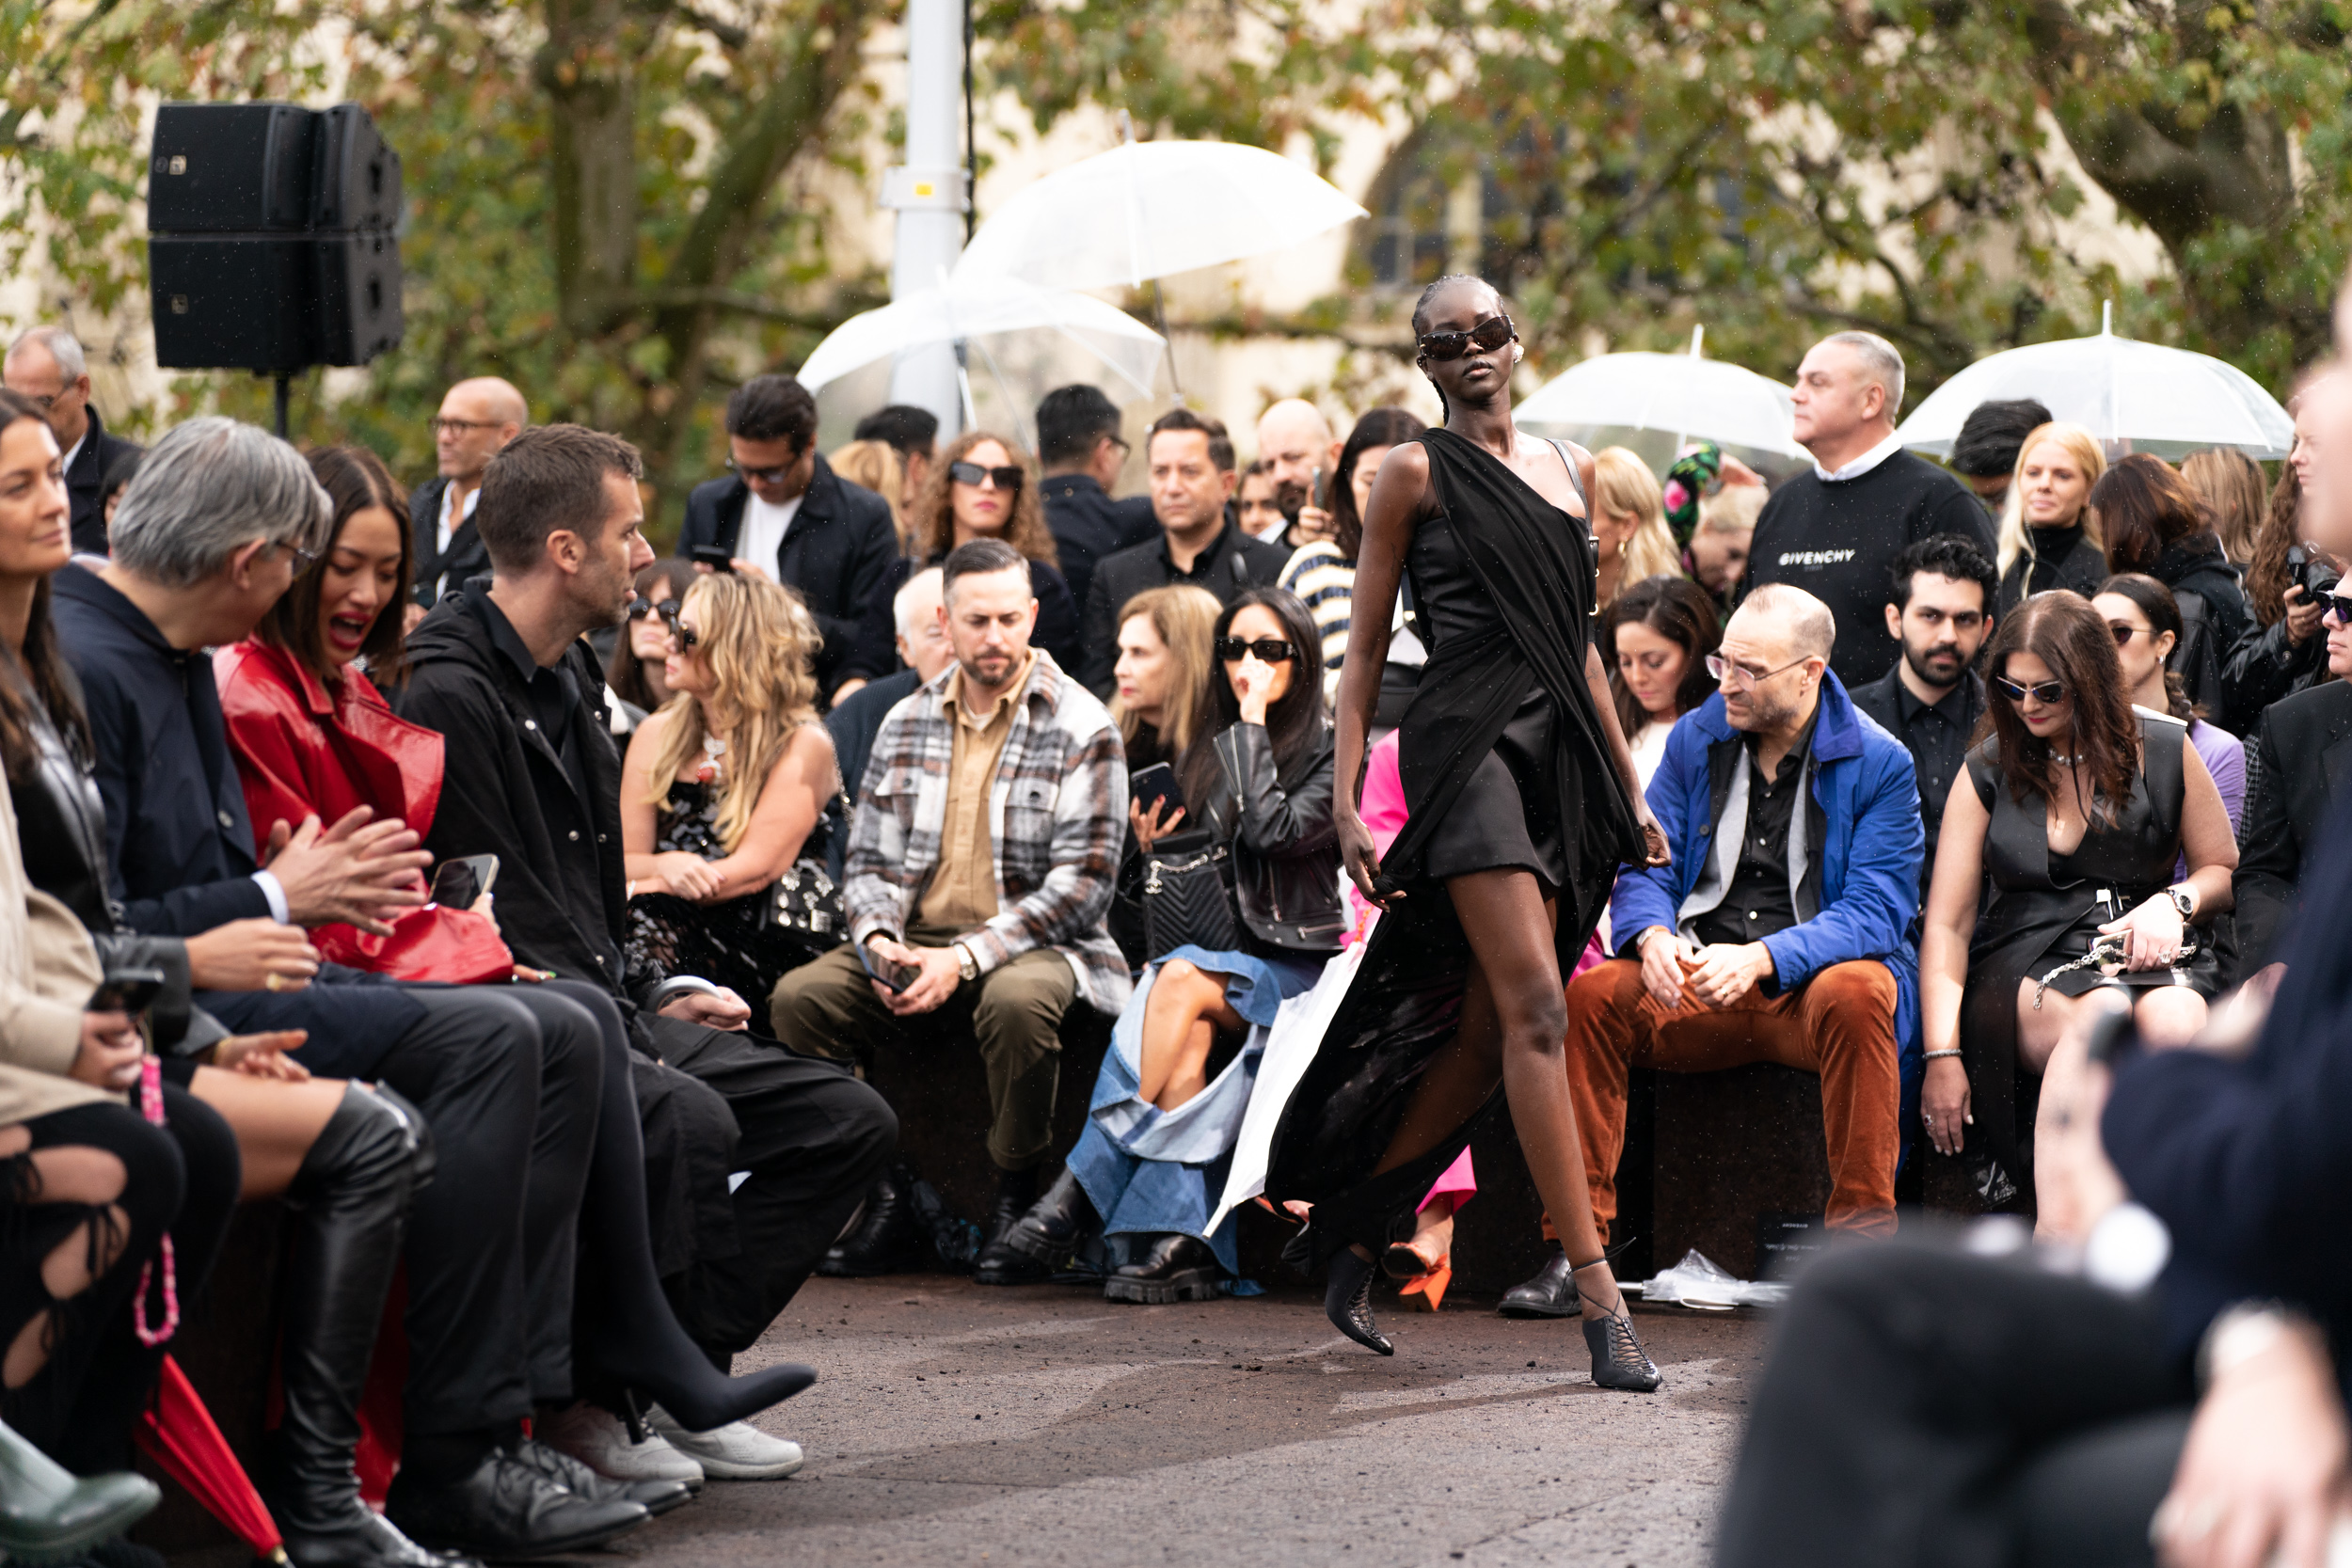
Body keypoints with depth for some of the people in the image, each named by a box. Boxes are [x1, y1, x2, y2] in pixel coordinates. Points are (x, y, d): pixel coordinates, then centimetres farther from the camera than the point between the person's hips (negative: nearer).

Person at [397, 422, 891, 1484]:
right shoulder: (449, 694, -14)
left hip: (599, 1010, 10)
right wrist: (624, 1015, -16)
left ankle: (678, 1375, -1)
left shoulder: (567, 677, 18)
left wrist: (654, 994, 13)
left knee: (849, 1121, 2)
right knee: (691, 1119, -34)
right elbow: (482, 916, -18)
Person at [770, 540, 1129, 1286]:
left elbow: (1083, 881, -9)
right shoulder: (906, 724, 14)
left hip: (1033, 944, -4)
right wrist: (879, 941, -9)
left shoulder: (1080, 726, -3)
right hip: (916, 944, 4)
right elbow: (870, 860, 15)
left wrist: (964, 958, -18)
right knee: (800, 995, -23)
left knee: (1017, 1000, -40)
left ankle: (1016, 1202, -18)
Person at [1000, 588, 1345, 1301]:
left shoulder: (1335, 752, -3)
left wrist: (1253, 723, -13)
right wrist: (1159, 855, -1)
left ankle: (1087, 1193, -31)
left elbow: (1275, 829, -20)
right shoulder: (1211, 754, 16)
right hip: (1235, 961, 5)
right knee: (1188, 1028, -31)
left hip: (1306, 969, -5)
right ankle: (1185, 1242, -40)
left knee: (1182, 984, -31)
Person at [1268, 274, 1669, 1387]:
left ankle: (1356, 1236, 22)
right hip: (1466, 740, -7)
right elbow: (1364, 644, 1)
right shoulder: (1418, 473, 2)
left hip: (1562, 754, 7)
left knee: (1480, 1036, 6)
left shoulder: (1568, 470, 19)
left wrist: (1629, 788, 20)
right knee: (1535, 1010, -15)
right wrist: (1344, 802, -7)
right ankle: (1599, 1298, -19)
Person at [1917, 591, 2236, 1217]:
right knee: (2102, 1019, -38)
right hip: (2028, 959, -1)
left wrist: (2174, 902, -5)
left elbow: (2225, 870, 20)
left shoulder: (2164, 750, 10)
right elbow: (1945, 924, 5)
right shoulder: (1988, 772, 9)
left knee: (2175, 1024, -37)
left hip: (2145, 953, 1)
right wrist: (1941, 1056, -7)